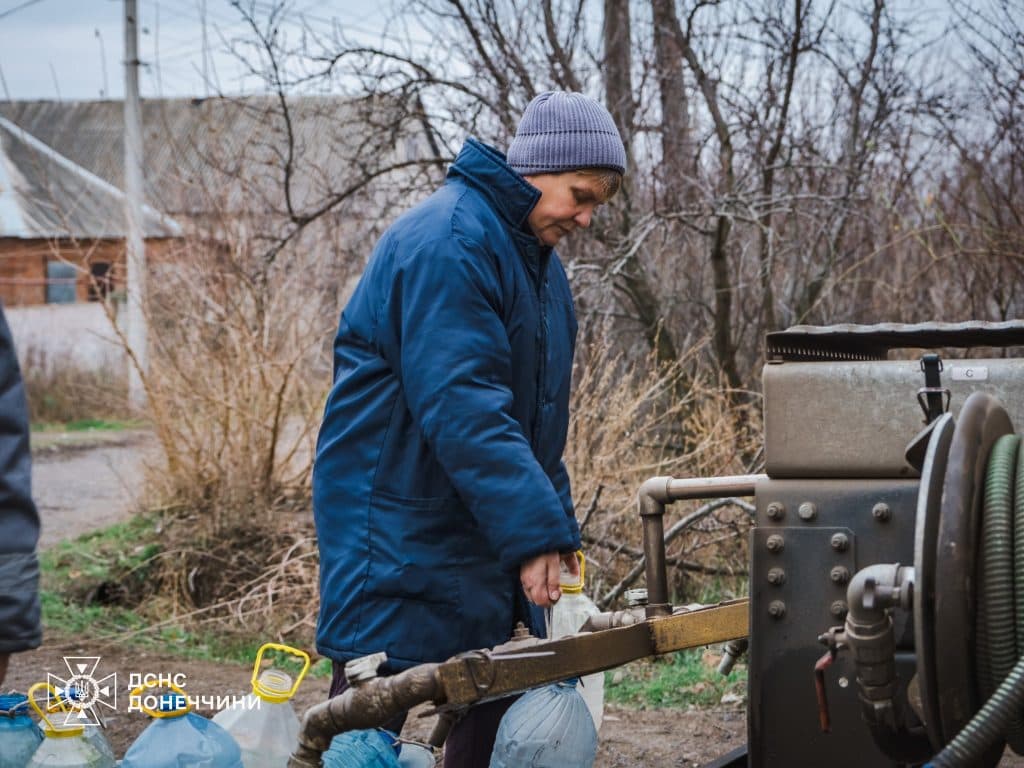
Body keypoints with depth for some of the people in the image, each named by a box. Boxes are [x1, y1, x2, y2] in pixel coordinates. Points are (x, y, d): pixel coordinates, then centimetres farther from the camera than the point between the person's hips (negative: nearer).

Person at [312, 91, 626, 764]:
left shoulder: (535, 255, 13)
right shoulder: (446, 244, -20)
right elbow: (461, 406, -29)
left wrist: (556, 527, 13)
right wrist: (534, 531, -31)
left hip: (482, 523, 10)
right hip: (401, 526, -10)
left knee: (491, 707, 13)